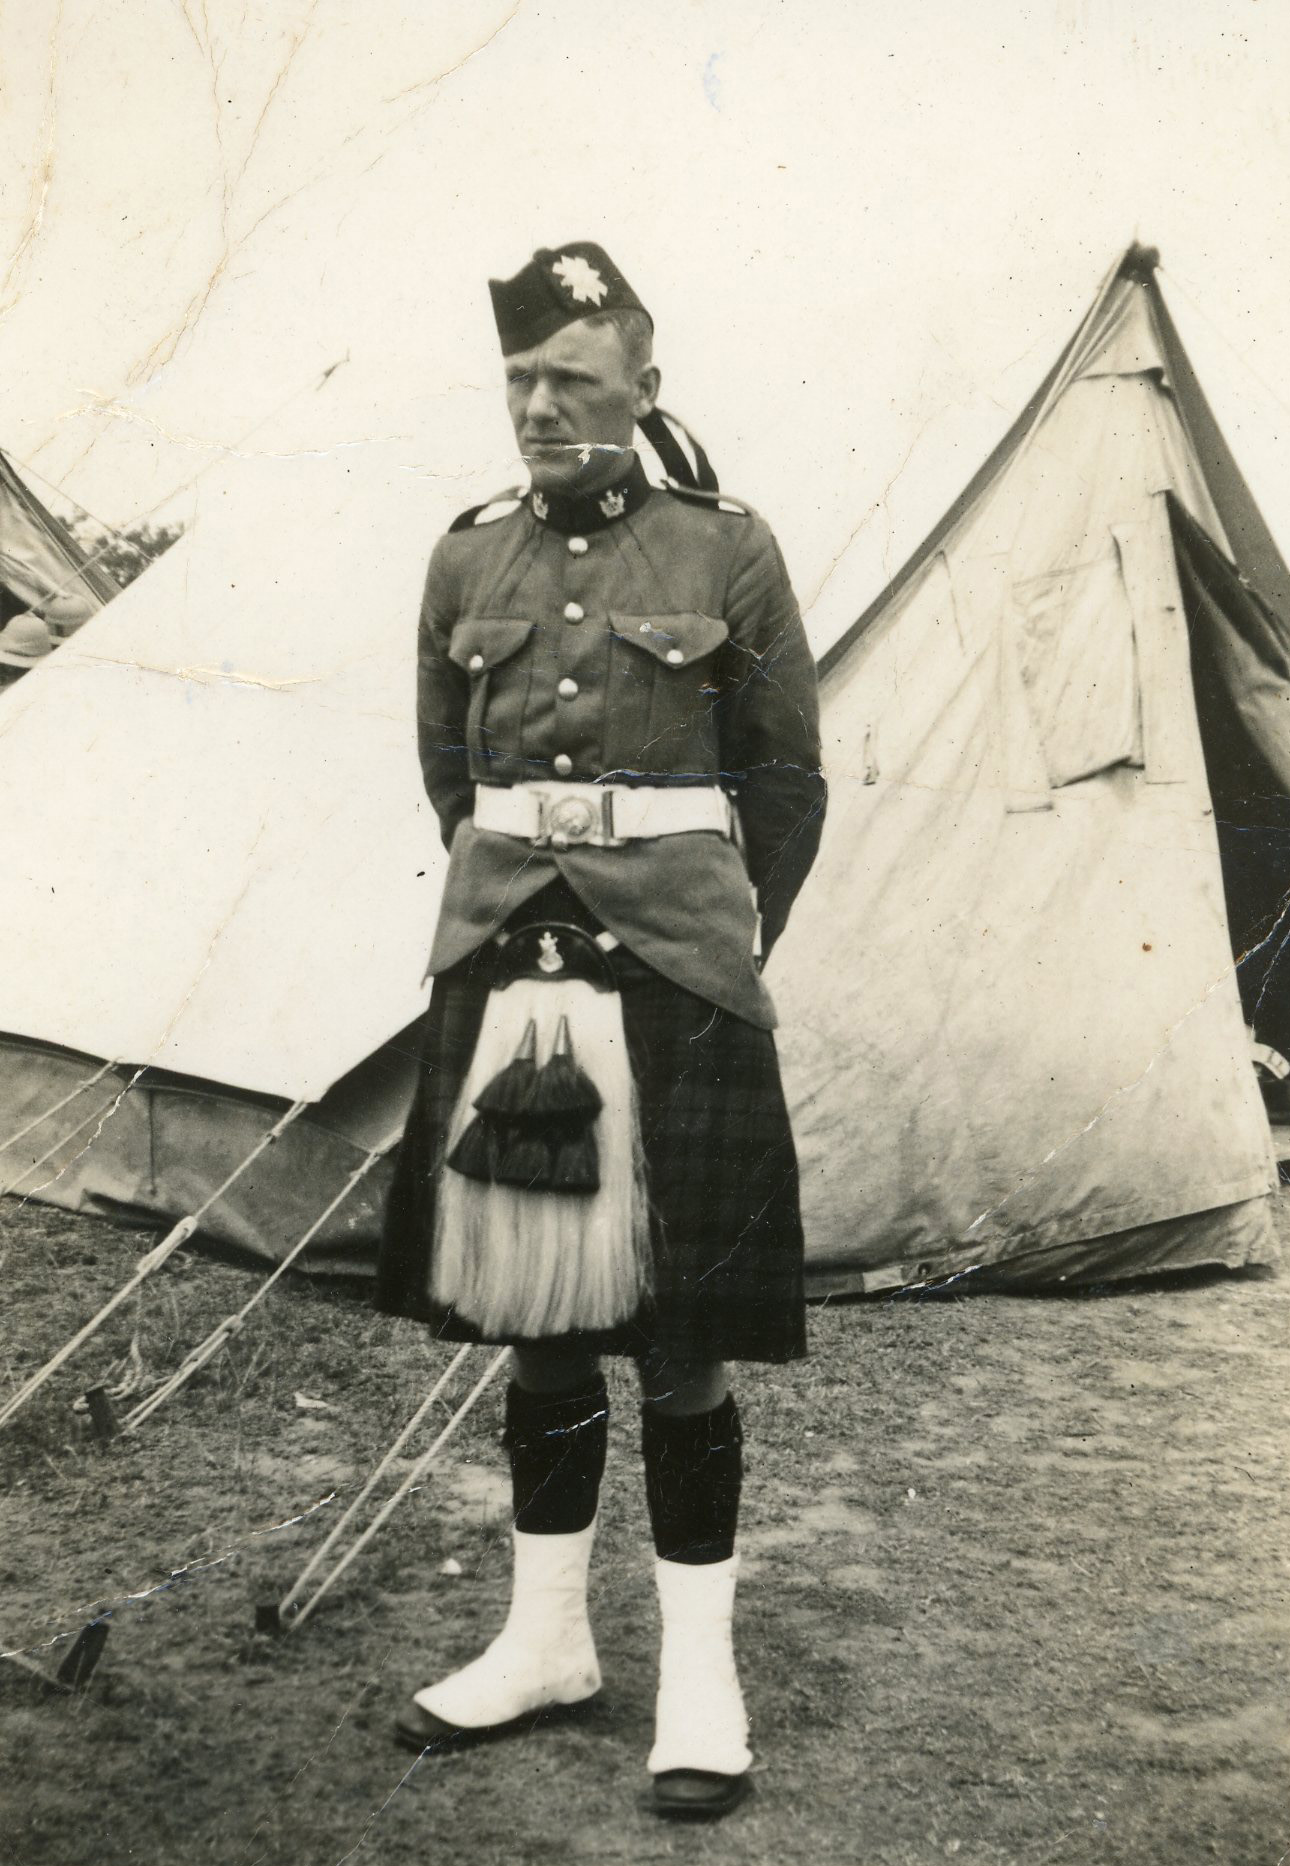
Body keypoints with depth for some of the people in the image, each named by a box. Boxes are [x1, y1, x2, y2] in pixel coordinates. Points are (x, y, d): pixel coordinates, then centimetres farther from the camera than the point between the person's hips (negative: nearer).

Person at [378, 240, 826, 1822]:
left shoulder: (728, 553, -1)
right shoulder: (468, 562, 8)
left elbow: (789, 780, 7)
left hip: (672, 971, -3)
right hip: (504, 965, 4)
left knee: (674, 1336, 1)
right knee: (534, 1317, 11)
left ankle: (700, 1667, 16)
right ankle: (546, 1641, 27)